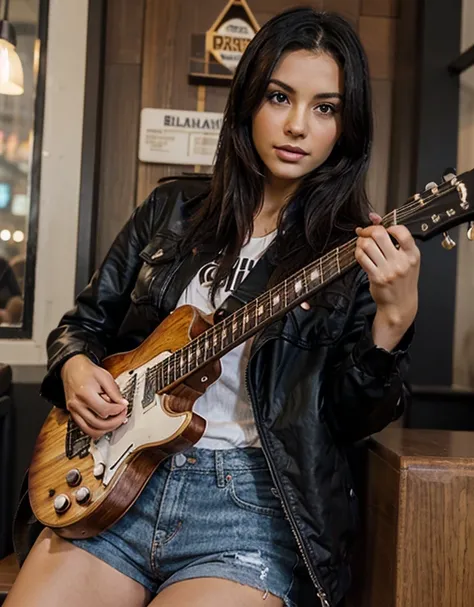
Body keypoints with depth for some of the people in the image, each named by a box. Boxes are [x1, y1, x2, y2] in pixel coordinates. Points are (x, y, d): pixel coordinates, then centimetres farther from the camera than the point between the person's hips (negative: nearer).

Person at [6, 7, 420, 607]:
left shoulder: (359, 253, -1)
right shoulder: (172, 210, 9)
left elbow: (351, 421, -5)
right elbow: (85, 321, 17)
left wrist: (393, 316, -20)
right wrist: (75, 367, -4)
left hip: (255, 509, -2)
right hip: (123, 475, 3)